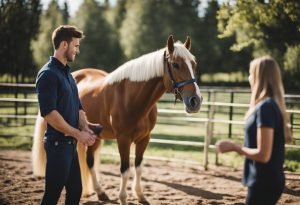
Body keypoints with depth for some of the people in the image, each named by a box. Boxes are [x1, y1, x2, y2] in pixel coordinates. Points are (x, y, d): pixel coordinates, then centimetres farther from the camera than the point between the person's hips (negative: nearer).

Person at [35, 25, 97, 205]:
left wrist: (85, 128, 0)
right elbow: (49, 113, -23)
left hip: (70, 143, 9)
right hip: (58, 143, -9)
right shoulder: (49, 74, -15)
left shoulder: (67, 73, 14)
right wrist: (78, 134, -18)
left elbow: (78, 107, 20)